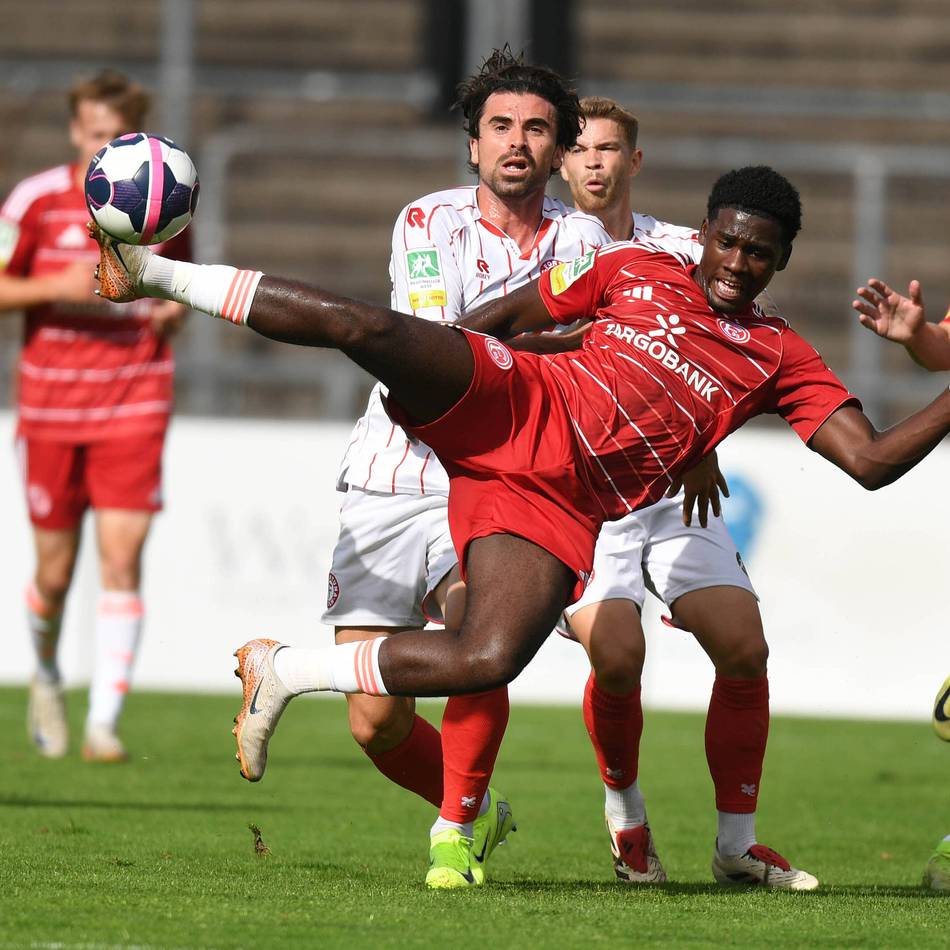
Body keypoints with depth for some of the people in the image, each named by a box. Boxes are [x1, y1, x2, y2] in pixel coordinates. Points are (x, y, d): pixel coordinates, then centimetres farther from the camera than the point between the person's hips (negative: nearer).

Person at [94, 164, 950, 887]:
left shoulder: (781, 360, 13)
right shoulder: (636, 270, 13)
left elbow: (871, 461, 5)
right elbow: (508, 315, 22)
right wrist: (427, 385, 20)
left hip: (556, 509, 1)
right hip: (517, 406, -1)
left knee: (487, 664, -24)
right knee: (363, 326, -28)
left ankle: (284, 671, -3)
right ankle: (155, 275, -14)